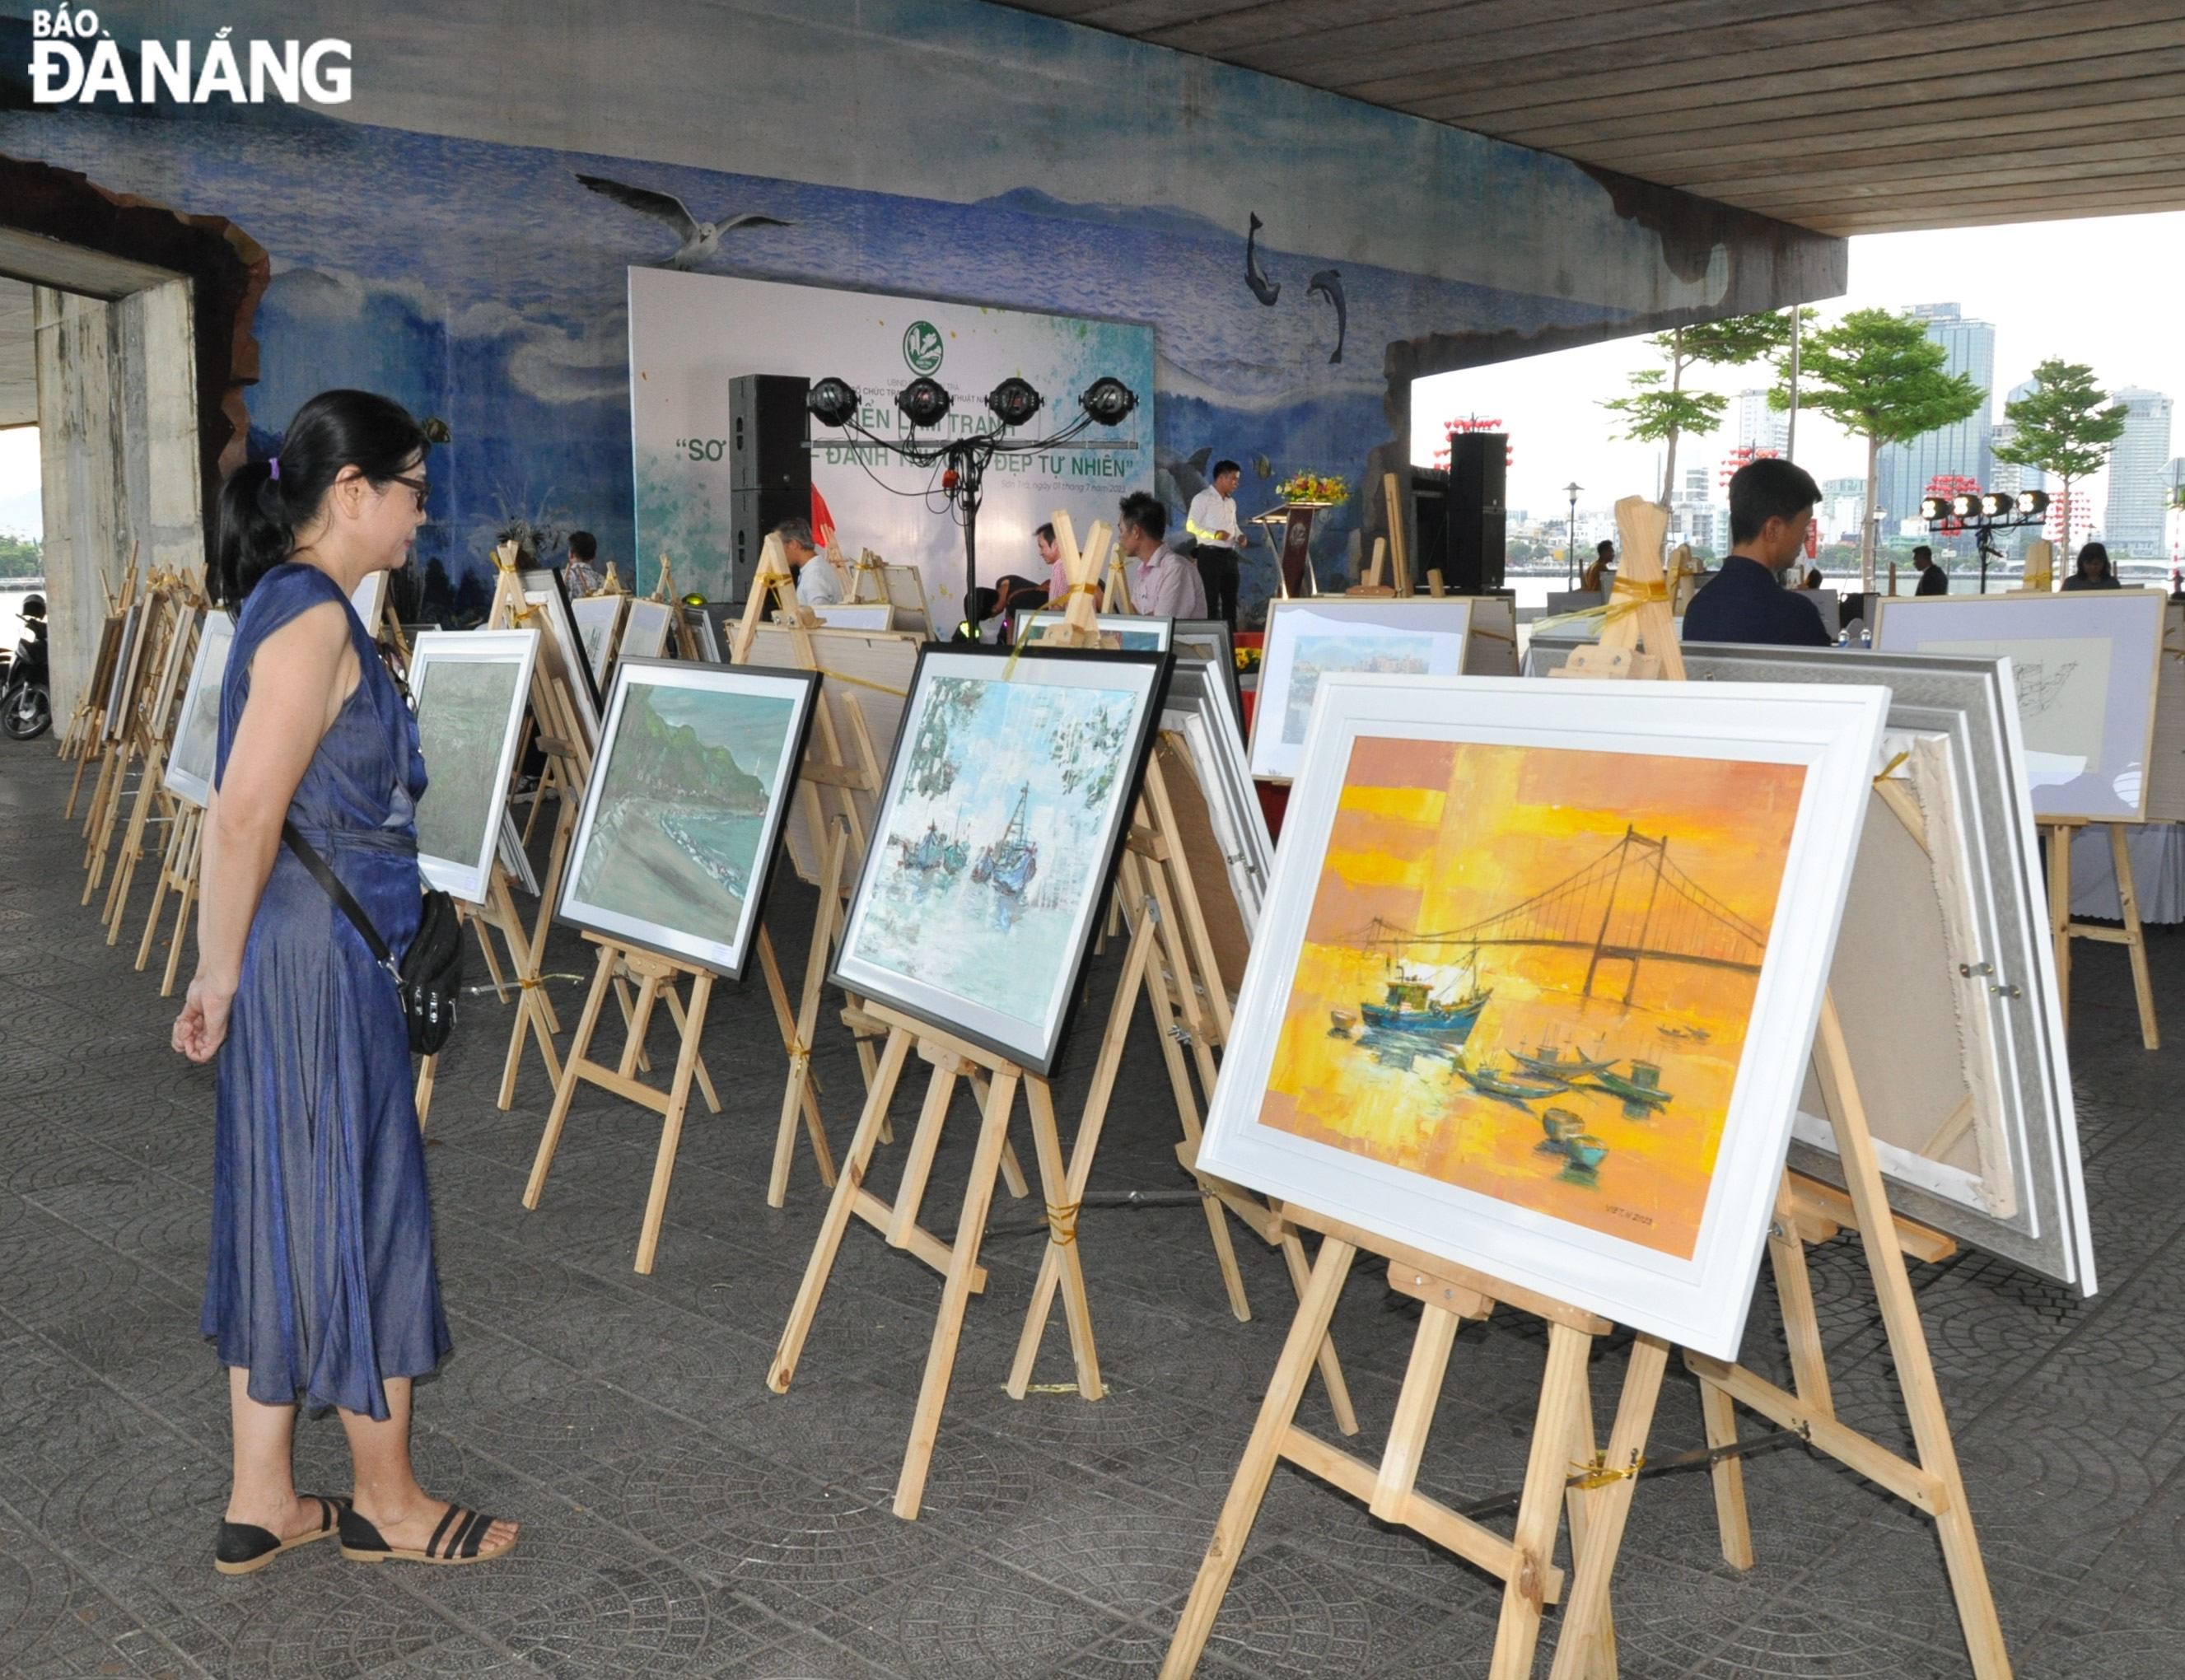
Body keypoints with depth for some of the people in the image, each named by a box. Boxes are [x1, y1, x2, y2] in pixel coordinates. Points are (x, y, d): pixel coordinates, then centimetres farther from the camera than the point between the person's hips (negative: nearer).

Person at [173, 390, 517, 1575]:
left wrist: (226, 967, 15)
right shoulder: (313, 617, -17)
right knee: (358, 1211, 3)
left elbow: (245, 803, 14)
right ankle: (386, 1500, 20)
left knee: (286, 1215, 14)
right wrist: (221, 975, -13)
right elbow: (244, 814, -23)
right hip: (321, 954, -10)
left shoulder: (292, 606, 13)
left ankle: (262, 1504, 26)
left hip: (310, 955, 10)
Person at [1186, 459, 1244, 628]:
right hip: (1210, 554, -8)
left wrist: (1239, 536, 4)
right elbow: (1191, 525, -13)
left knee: (1230, 597, 10)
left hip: (1229, 555, 8)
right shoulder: (1202, 498, -7)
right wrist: (1214, 534, -24)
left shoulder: (1231, 502, 17)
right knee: (1211, 598, -5)